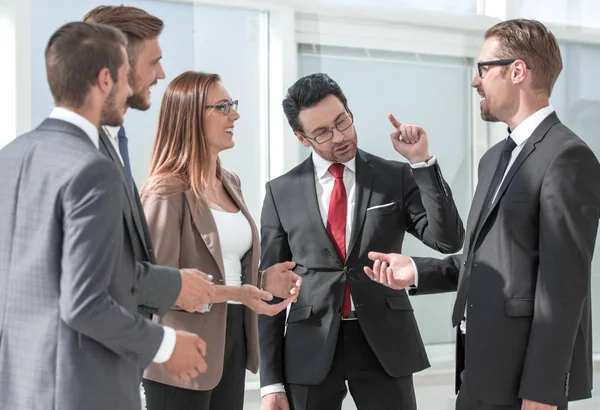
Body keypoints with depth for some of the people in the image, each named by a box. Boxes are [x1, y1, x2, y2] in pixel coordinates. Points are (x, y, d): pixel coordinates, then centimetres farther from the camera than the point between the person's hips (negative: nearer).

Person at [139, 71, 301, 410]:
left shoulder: (230, 183, 11)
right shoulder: (167, 191, -14)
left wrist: (261, 280, 1)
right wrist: (233, 294, -24)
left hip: (233, 340, 8)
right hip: (184, 353, -7)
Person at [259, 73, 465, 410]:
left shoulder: (397, 177, 2)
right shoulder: (282, 192, 2)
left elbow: (449, 240, -8)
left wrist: (422, 161, -15)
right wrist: (271, 381, 0)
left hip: (385, 344, 0)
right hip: (311, 349, 1)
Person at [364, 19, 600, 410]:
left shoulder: (568, 157, -14)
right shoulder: (496, 158, 15)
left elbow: (563, 282, -18)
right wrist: (418, 271, 3)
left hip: (525, 370, -8)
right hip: (481, 364, 8)